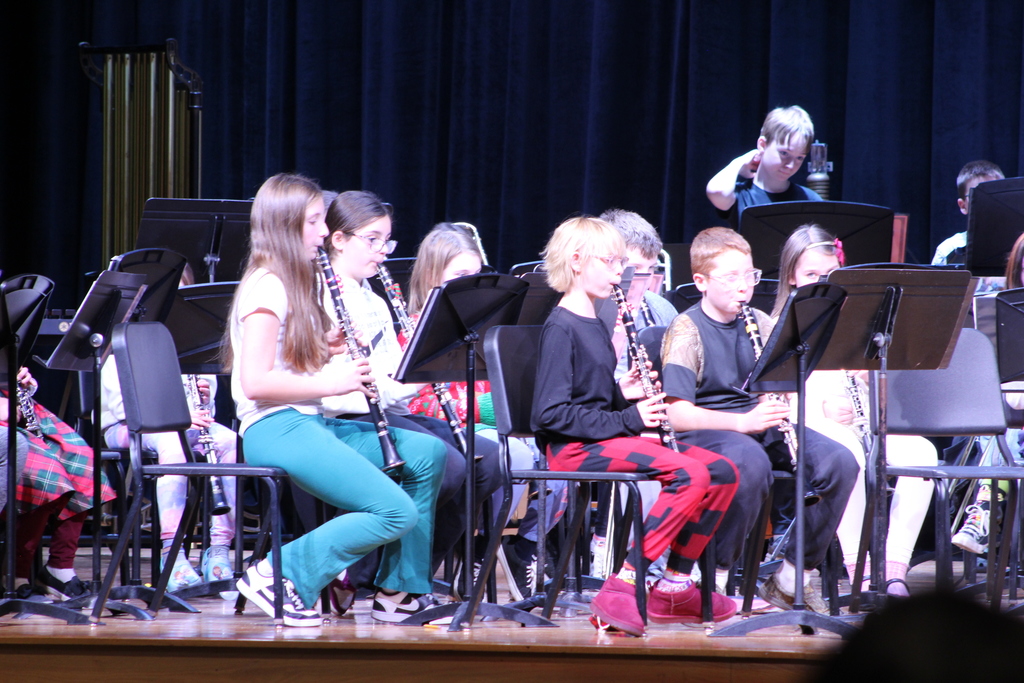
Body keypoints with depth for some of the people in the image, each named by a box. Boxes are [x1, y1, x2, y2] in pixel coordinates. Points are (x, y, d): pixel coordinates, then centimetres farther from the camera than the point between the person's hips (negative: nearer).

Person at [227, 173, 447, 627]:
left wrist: (329, 348, 4)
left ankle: (400, 590, 3)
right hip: (274, 430, -10)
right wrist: (330, 383, -17)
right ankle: (281, 574, -12)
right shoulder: (266, 288, -12)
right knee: (398, 512, -19)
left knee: (426, 453, -1)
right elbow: (255, 382, -20)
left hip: (308, 421, 10)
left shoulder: (298, 284, 19)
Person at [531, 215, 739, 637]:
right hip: (572, 448, -9)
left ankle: (675, 586, 2)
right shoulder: (561, 327, -10)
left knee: (721, 472, -2)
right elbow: (551, 413, -18)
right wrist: (626, 420, -18)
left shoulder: (594, 325, 18)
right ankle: (621, 587, -27)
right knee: (691, 473, -27)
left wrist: (622, 393, 2)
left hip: (605, 438, 9)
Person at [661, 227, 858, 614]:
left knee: (839, 461, -17)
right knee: (751, 463, -39)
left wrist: (776, 407, -9)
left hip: (758, 423, 6)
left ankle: (791, 575, -5)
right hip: (705, 431, -6)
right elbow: (676, 414, -17)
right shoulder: (686, 331, -7)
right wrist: (742, 422, -27)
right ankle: (715, 576, -20)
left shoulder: (760, 324, 12)